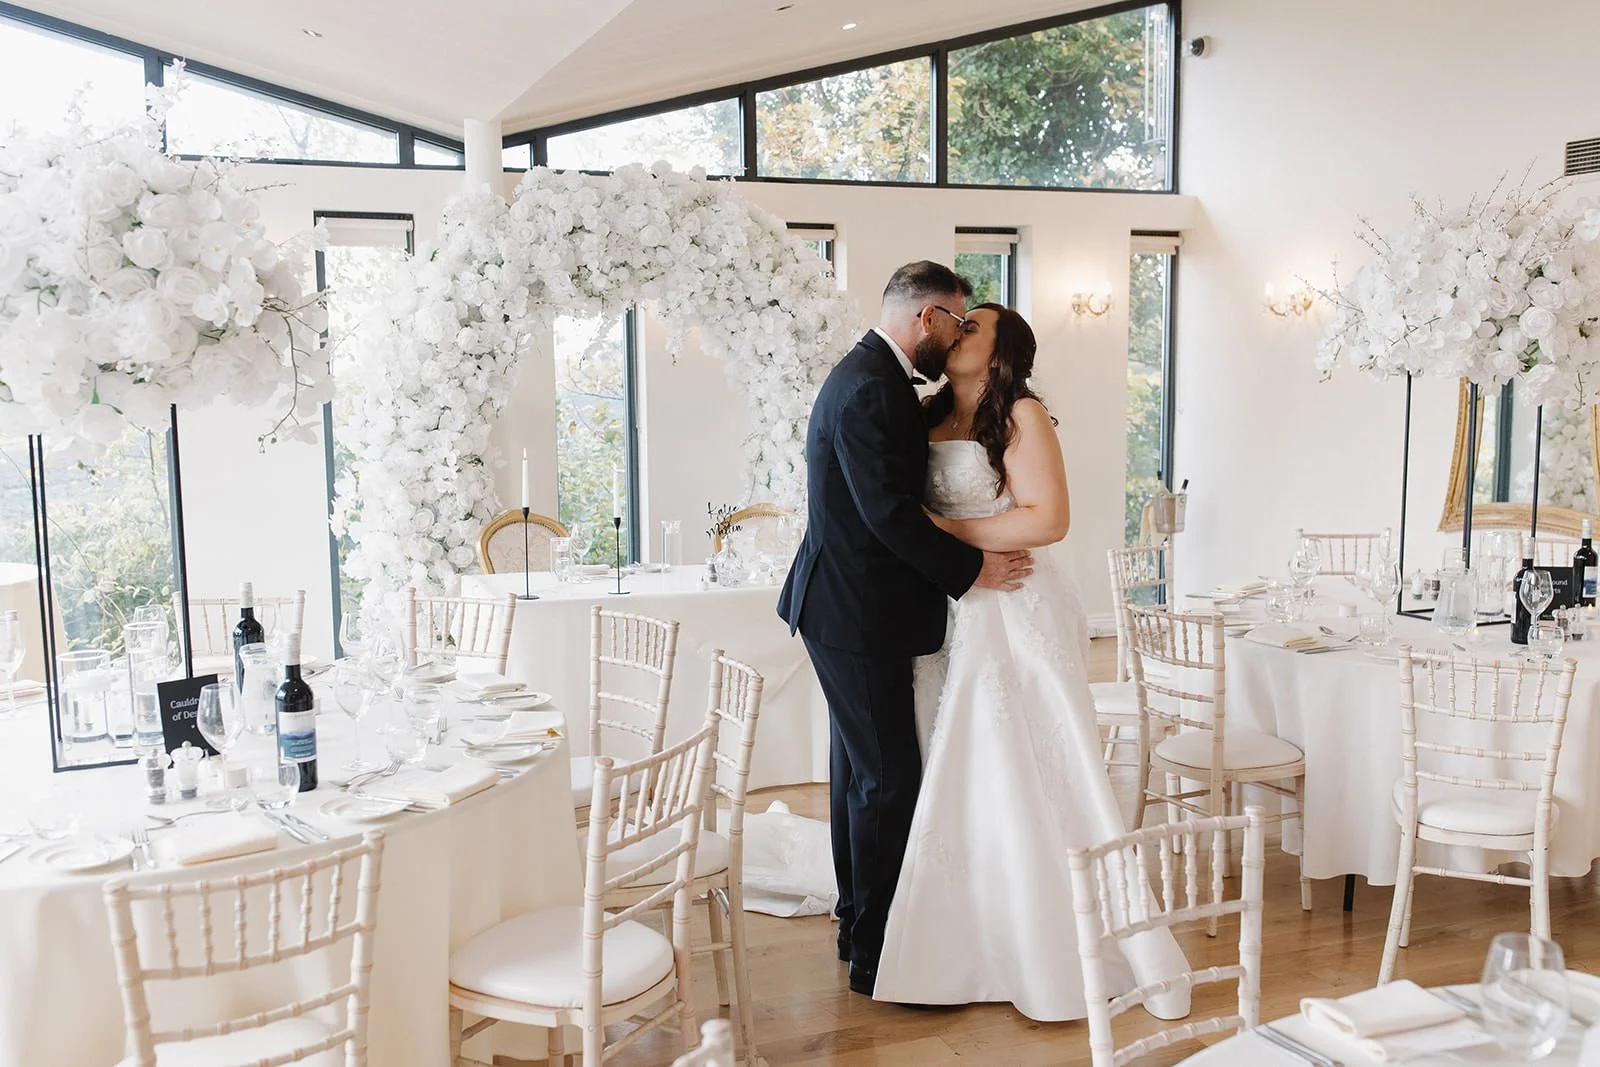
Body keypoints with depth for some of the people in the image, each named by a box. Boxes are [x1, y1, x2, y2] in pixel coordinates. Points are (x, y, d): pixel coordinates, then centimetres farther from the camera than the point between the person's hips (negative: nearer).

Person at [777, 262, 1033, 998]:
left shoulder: (869, 376, 14)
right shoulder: (871, 388, -20)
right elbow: (888, 511, -25)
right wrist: (970, 569, -16)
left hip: (848, 607, 11)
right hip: (859, 613, -11)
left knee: (861, 770, 19)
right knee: (888, 779, -3)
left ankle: (857, 924, 33)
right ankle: (875, 954, 9)